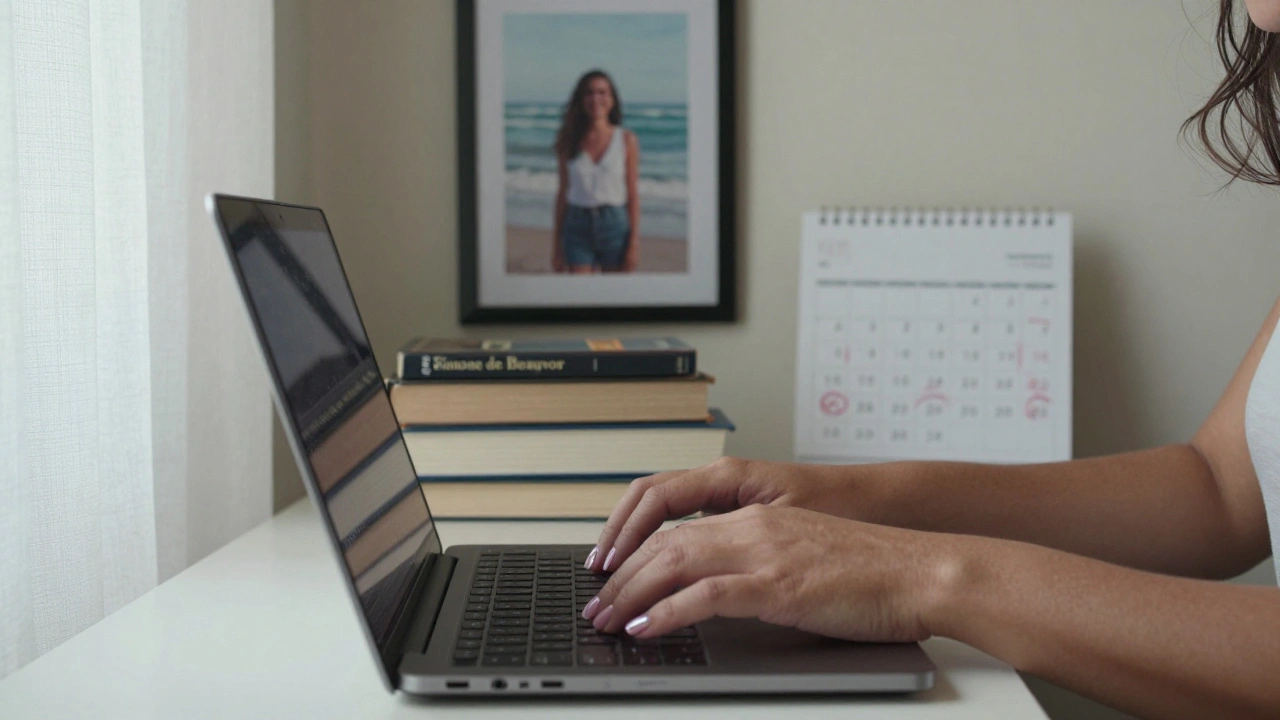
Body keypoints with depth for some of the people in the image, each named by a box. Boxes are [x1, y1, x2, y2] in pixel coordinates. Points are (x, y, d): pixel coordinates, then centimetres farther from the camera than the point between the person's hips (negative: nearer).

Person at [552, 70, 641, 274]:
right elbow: (563, 192, 8)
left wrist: (634, 243, -6)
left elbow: (633, 194, 0)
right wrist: (556, 244, 7)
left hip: (616, 226, -1)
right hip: (578, 228, 1)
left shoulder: (627, 140, -1)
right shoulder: (569, 142, 3)